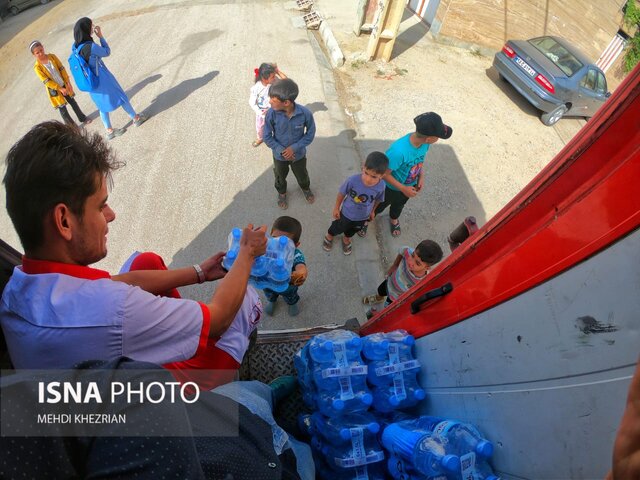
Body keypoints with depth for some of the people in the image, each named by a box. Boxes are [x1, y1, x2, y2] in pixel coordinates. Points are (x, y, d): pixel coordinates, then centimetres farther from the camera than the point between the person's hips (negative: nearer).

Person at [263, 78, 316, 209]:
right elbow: (267, 137, -15)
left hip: (299, 154, 0)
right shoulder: (271, 114, -27)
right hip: (279, 155, 1)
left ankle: (306, 188, 61)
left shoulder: (305, 113, -29)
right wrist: (282, 151, -22)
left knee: (302, 175, 27)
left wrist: (294, 148, -22)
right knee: (280, 177, 27)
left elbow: (310, 134, -14)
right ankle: (282, 193, 59)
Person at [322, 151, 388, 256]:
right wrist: (336, 208, -6)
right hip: (347, 213, -2)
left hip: (363, 217, 2)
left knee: (353, 230, 33)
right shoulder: (353, 180, -38)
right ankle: (329, 236, 61)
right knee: (338, 228, 27)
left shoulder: (381, 186, -30)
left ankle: (346, 239, 66)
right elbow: (342, 193, -18)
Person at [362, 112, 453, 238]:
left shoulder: (424, 142, -23)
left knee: (399, 205, 34)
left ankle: (394, 219, 65)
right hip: (391, 187, -5)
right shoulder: (398, 151, -44)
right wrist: (403, 188, -26)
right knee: (379, 206, 23)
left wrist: (421, 177, -8)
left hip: (410, 185, 6)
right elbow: (385, 174, -30)